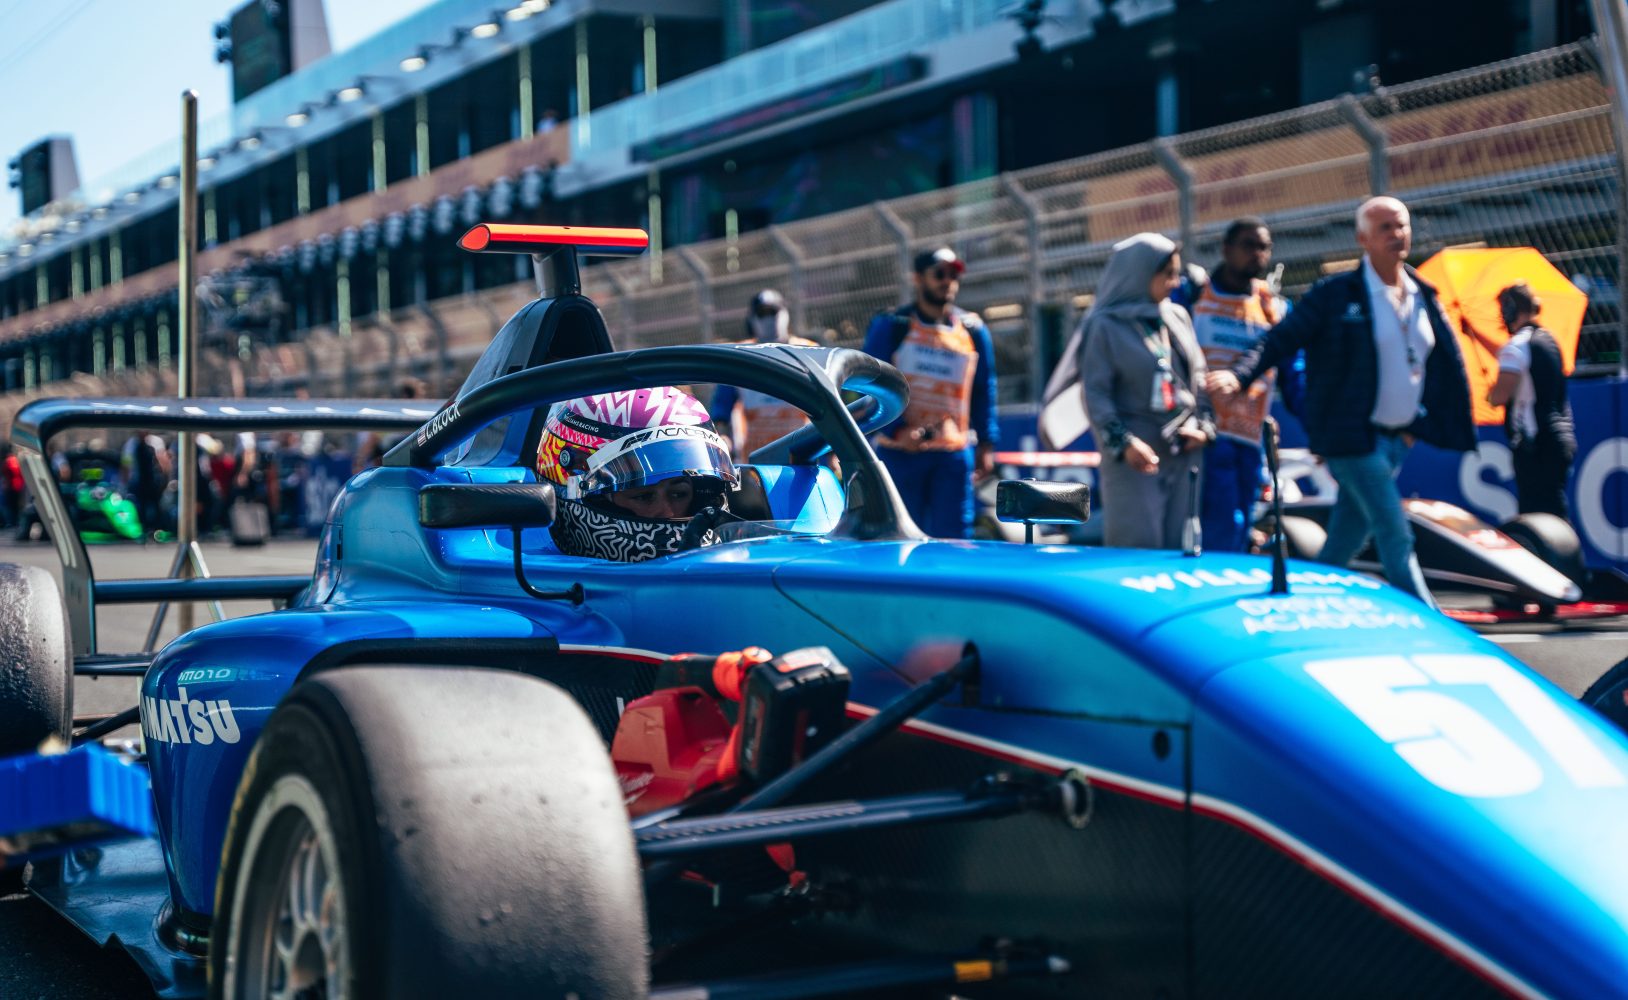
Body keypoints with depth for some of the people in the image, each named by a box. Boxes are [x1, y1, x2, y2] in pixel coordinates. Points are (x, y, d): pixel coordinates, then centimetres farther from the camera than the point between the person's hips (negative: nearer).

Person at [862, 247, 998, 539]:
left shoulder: (974, 331, 11)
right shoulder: (891, 326, 1)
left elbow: (984, 391, 16)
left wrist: (985, 444, 9)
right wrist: (897, 430, -15)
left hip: (954, 455, 2)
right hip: (899, 452, -2)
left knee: (953, 539, -1)